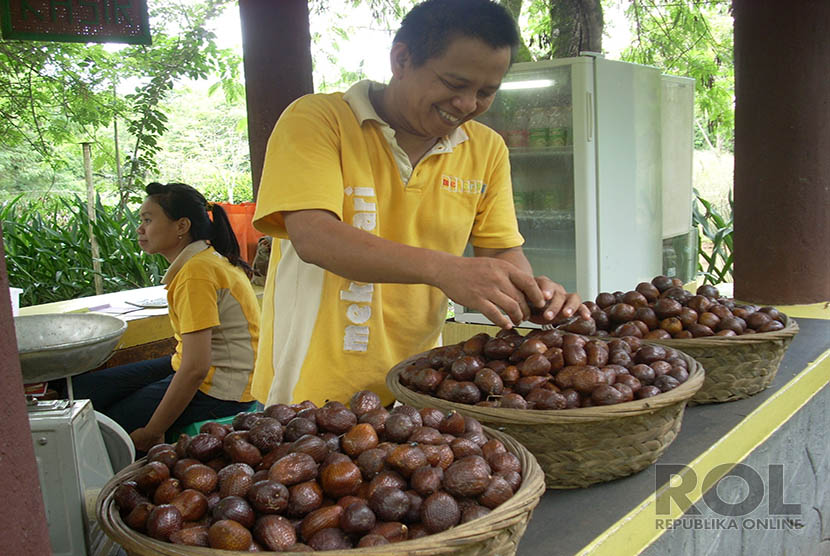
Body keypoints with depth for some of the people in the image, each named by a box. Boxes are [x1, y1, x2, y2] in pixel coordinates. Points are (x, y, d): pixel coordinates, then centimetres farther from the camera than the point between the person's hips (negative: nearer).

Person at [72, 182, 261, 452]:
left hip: (219, 389, -10)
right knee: (81, 389, 9)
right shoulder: (207, 259, 9)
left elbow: (195, 369, -25)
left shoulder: (196, 273, -22)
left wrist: (152, 433, -18)